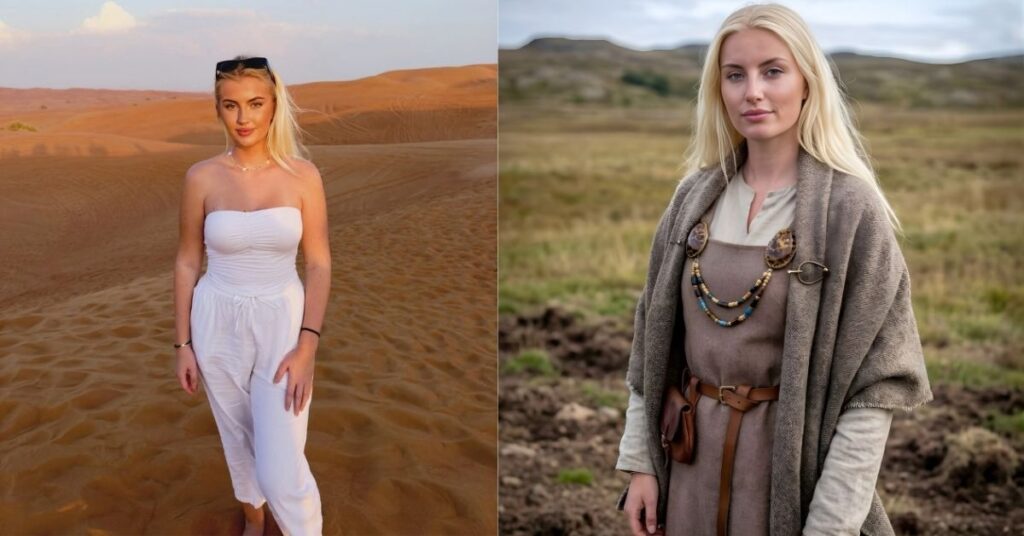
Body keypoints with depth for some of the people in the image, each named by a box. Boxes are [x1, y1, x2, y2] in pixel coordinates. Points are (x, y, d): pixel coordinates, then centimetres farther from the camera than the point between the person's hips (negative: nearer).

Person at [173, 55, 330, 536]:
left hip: (282, 321, -2)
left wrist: (307, 346, -13)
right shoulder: (201, 178, -6)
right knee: (237, 441, 19)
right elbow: (187, 263, 2)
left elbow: (319, 264, -6)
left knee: (281, 469, -7)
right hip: (218, 324, 2)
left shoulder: (302, 174, -8)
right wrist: (183, 344, 1)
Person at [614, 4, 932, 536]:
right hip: (692, 460, 4)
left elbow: (874, 386, -13)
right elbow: (655, 339, 6)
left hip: (792, 463, -4)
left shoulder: (851, 207, -12)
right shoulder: (695, 198, 1)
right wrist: (640, 461, 4)